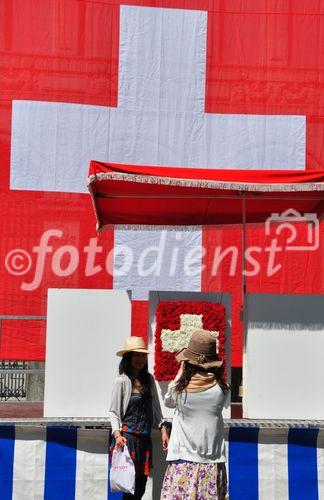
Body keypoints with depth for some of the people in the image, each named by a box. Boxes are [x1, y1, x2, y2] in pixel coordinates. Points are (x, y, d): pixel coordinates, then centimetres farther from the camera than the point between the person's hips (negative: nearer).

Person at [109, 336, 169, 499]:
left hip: (145, 438, 6)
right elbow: (113, 411, -6)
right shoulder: (122, 381, -7)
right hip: (127, 436, -6)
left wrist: (163, 429, 6)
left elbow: (155, 408, 15)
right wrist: (117, 434, -18)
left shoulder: (148, 379, 9)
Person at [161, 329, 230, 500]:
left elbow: (168, 402, 14)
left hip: (183, 457, -2)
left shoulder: (181, 388, -9)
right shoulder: (221, 389, -6)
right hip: (212, 460, 2)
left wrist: (180, 373, 20)